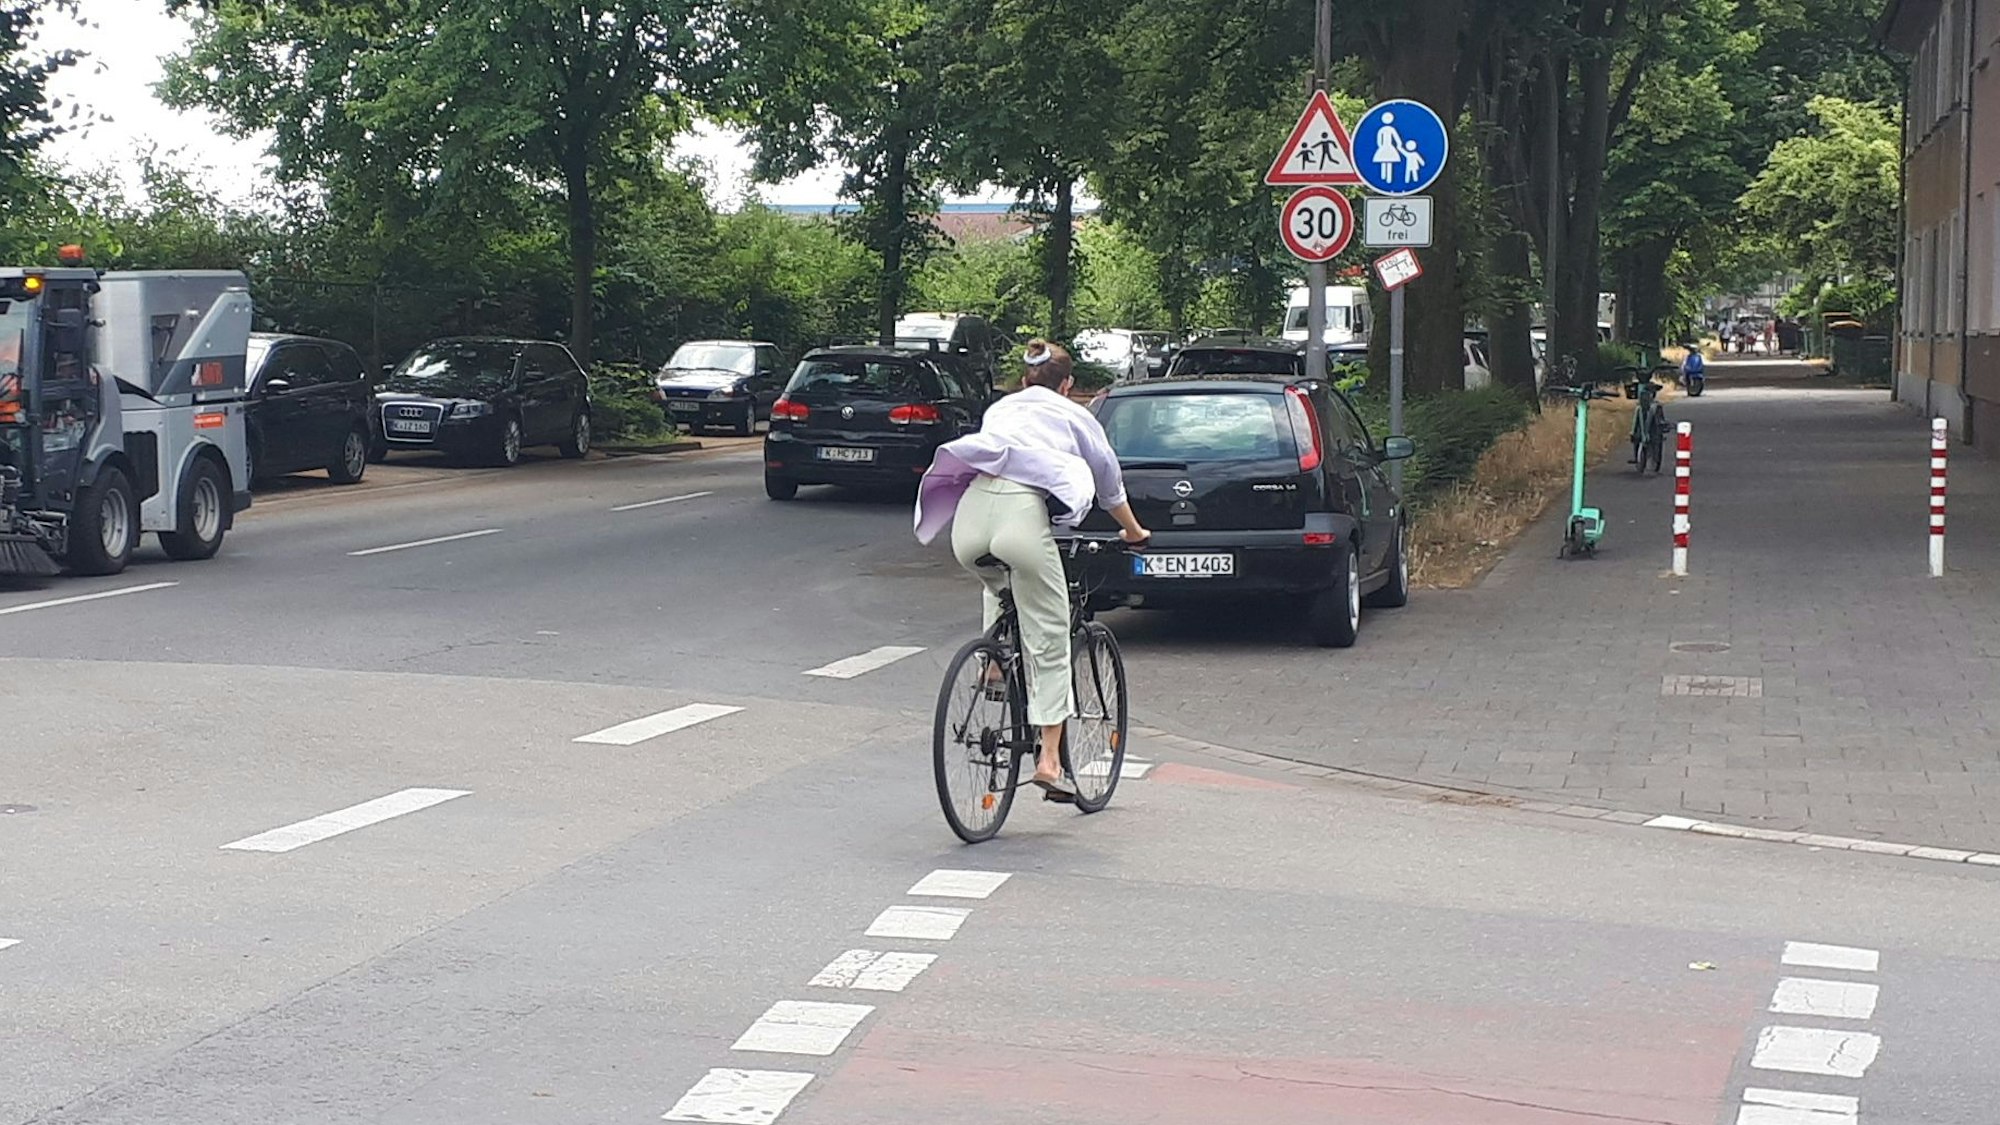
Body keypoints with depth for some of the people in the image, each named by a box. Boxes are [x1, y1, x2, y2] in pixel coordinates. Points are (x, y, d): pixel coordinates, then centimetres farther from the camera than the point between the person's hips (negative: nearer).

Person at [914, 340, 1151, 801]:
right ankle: (1049, 759, 2)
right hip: (1022, 513, -4)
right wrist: (1134, 532, 57)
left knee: (997, 585, 40)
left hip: (971, 508, 4)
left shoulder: (1000, 409, 34)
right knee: (1049, 642, 5)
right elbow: (1110, 485, 37)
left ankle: (996, 665, 24)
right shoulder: (1074, 416, 25)